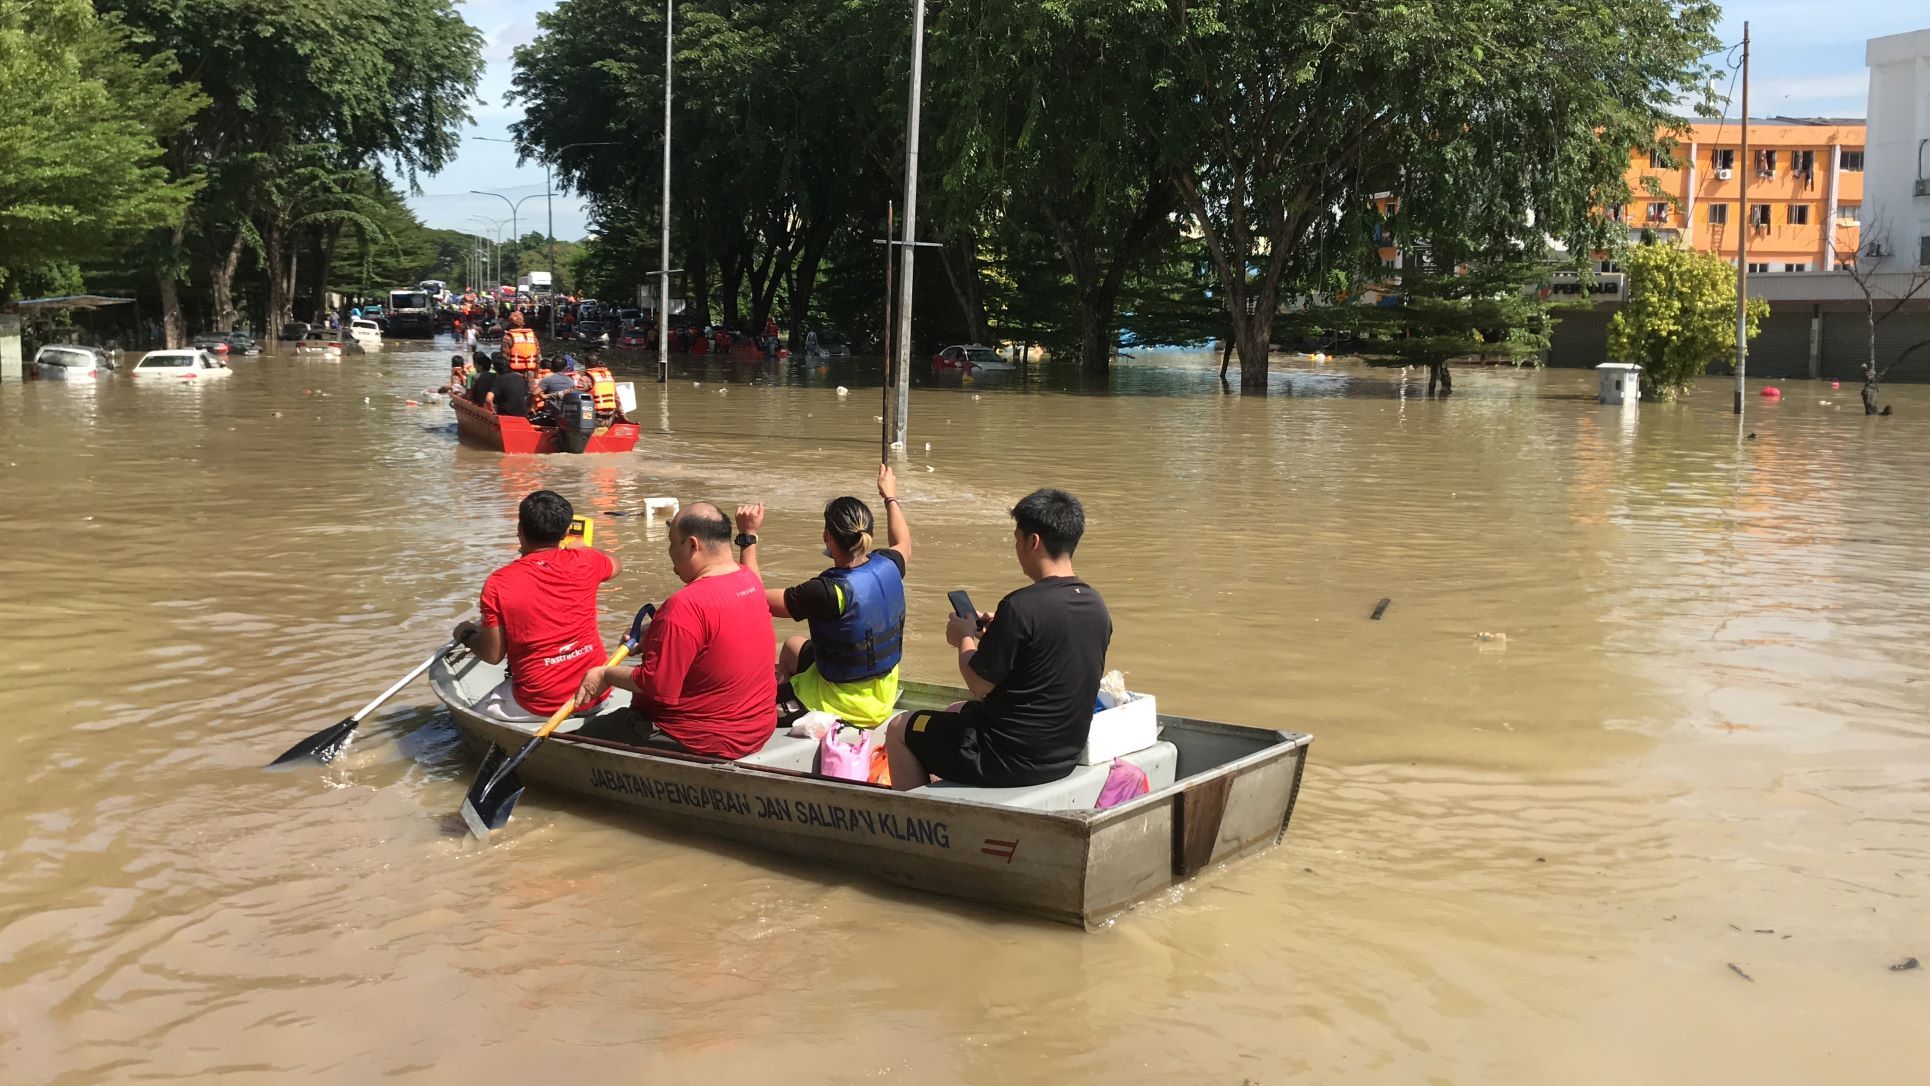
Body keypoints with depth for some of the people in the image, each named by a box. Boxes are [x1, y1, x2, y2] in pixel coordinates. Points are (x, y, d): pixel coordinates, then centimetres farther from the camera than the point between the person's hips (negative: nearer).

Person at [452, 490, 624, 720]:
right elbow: (617, 565, 22)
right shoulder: (584, 562, -3)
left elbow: (492, 655, -4)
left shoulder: (498, 584, -11)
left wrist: (467, 636, 17)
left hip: (540, 705, -4)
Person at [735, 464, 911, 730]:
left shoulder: (828, 591, -32)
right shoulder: (888, 568, -13)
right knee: (793, 646, 33)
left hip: (844, 708, -7)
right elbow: (903, 546, 15)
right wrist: (891, 497, 27)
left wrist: (748, 537, -16)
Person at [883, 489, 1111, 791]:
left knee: (899, 729, 13)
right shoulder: (1097, 607, -1)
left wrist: (965, 639, 2)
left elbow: (980, 684, -17)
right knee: (956, 711, 33)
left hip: (1011, 758, -8)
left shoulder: (1021, 607, -24)